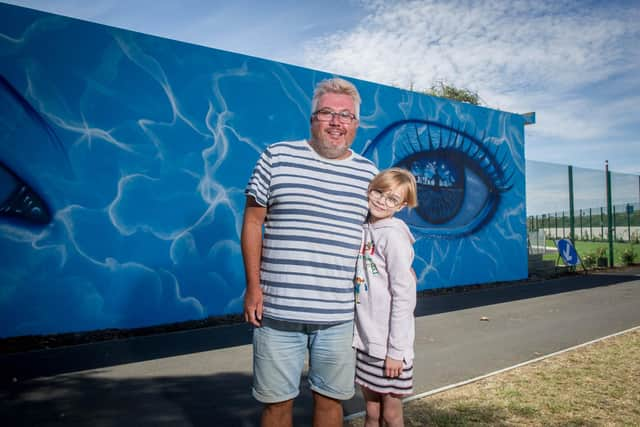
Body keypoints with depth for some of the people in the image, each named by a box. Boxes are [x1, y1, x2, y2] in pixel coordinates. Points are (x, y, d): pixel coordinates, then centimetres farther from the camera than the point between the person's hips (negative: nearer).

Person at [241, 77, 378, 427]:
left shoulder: (368, 173, 7)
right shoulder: (277, 157, -1)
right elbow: (252, 222, 1)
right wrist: (253, 287, -3)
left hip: (339, 316, 2)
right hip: (277, 310, -2)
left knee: (330, 399, 15)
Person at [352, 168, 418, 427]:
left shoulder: (394, 235, -14)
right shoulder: (362, 231, 6)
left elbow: (403, 297, -15)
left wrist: (396, 350, -15)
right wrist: (355, 334, 7)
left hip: (388, 344, -6)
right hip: (364, 341, 6)